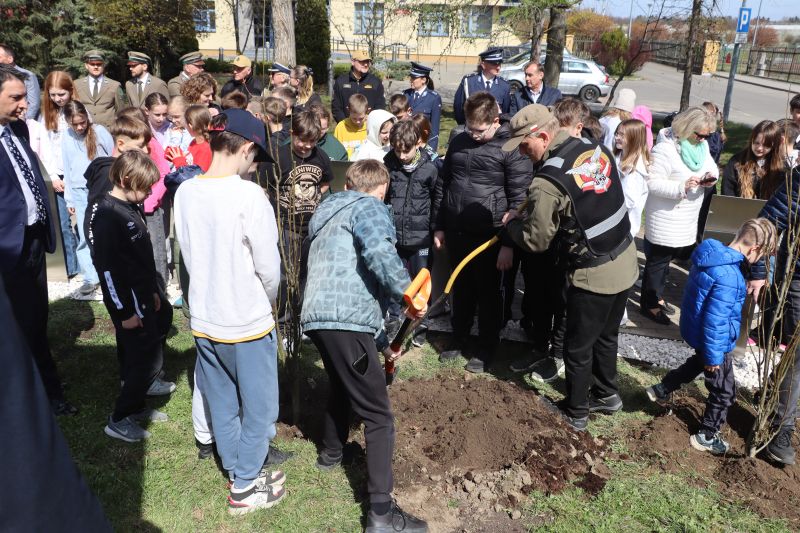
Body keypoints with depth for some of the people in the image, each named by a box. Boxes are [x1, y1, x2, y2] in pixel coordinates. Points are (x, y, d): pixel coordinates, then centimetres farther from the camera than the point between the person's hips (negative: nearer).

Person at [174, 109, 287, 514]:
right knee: (259, 406, 12)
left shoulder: (185, 193, -3)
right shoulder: (249, 195, -21)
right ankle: (245, 488, 25)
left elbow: (189, 257, 5)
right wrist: (268, 302, 3)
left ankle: (240, 472, 36)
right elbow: (268, 267, -16)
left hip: (204, 319, 6)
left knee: (222, 405, 19)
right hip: (248, 321, -6)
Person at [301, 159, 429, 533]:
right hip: (345, 321, -9)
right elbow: (379, 252, -23)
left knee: (343, 385, 34)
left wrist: (380, 342, 35)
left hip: (317, 318, 9)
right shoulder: (368, 208, 4)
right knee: (378, 416, -2)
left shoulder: (331, 215, 31)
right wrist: (407, 293, -12)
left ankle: (331, 452, 53)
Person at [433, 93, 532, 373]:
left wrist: (509, 243, -15)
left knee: (489, 294, 9)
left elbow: (519, 199, -13)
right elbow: (442, 184, 13)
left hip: (490, 234, -5)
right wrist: (439, 226, 12)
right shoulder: (459, 142, 6)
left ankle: (486, 350, 25)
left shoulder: (512, 147, -12)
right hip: (457, 231, 5)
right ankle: (459, 340, 35)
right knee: (461, 290, 18)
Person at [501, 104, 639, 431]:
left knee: (578, 346, 12)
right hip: (625, 261, 8)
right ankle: (606, 394, 43)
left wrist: (511, 222, 5)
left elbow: (535, 240, -16)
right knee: (606, 335, 25)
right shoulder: (595, 148, -1)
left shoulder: (548, 183, -25)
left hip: (593, 275, -7)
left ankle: (575, 413, 30)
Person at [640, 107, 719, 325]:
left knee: (666, 257, 19)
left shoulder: (701, 145, 5)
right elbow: (652, 182, -25)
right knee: (658, 259, 3)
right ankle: (648, 303, 17)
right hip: (666, 219, -8)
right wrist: (681, 187, -33)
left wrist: (712, 175, -7)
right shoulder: (665, 149, -22)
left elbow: (711, 165, 17)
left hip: (687, 219, 8)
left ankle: (656, 296, 35)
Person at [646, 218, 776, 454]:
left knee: (699, 362, 37)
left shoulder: (712, 255, -6)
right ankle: (706, 436, 29)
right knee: (724, 391, 12)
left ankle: (661, 390, 50)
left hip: (695, 329, 9)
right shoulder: (729, 276, -34)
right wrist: (714, 356, -18)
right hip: (716, 343, -9)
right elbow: (715, 320, -30)